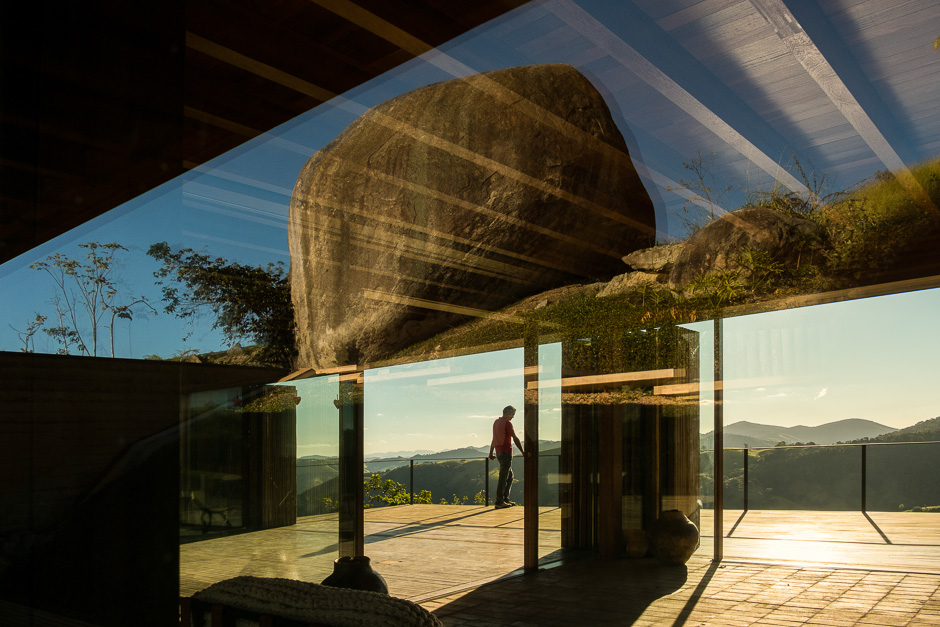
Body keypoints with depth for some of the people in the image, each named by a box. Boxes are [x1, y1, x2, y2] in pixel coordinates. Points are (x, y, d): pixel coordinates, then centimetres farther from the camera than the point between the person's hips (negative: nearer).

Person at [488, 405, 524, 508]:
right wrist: (522, 452, -7)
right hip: (506, 452, -9)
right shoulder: (507, 423, -11)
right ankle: (499, 502, -5)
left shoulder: (496, 422, 16)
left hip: (499, 452, 9)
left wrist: (491, 453, 29)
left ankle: (505, 499, 17)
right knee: (503, 478, -6)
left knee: (510, 476, 16)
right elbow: (515, 439, -12)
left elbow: (494, 439, 23)